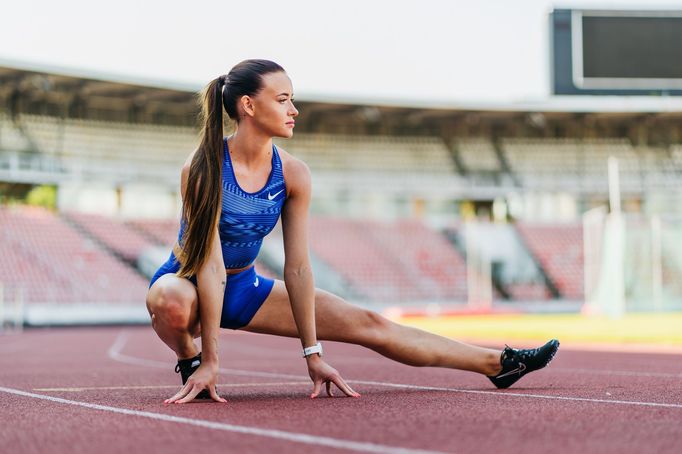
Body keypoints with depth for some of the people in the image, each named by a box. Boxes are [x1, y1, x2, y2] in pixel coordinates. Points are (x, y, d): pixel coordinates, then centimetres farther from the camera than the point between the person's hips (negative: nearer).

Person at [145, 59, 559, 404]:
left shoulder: (292, 174, -13)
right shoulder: (204, 168, -27)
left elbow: (297, 267, -10)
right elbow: (210, 263, -30)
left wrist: (313, 354, -9)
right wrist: (210, 361, -29)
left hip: (243, 286, 5)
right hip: (189, 281, -4)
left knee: (368, 325, 1)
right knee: (171, 303, -43)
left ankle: (498, 363, 7)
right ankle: (190, 361, -8)